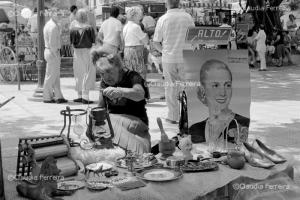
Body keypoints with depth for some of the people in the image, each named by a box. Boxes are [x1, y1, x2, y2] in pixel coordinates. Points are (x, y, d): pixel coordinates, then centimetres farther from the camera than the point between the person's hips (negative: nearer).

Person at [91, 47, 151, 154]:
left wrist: (121, 91, -50)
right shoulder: (104, 83, 13)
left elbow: (140, 94, -31)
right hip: (112, 121, 4)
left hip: (134, 122, -4)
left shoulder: (132, 77, -7)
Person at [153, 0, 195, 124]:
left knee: (171, 86, 7)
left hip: (168, 58, -1)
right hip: (185, 58, 1)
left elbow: (156, 42, -1)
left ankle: (173, 116, 11)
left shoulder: (163, 19, -5)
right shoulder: (187, 17, -2)